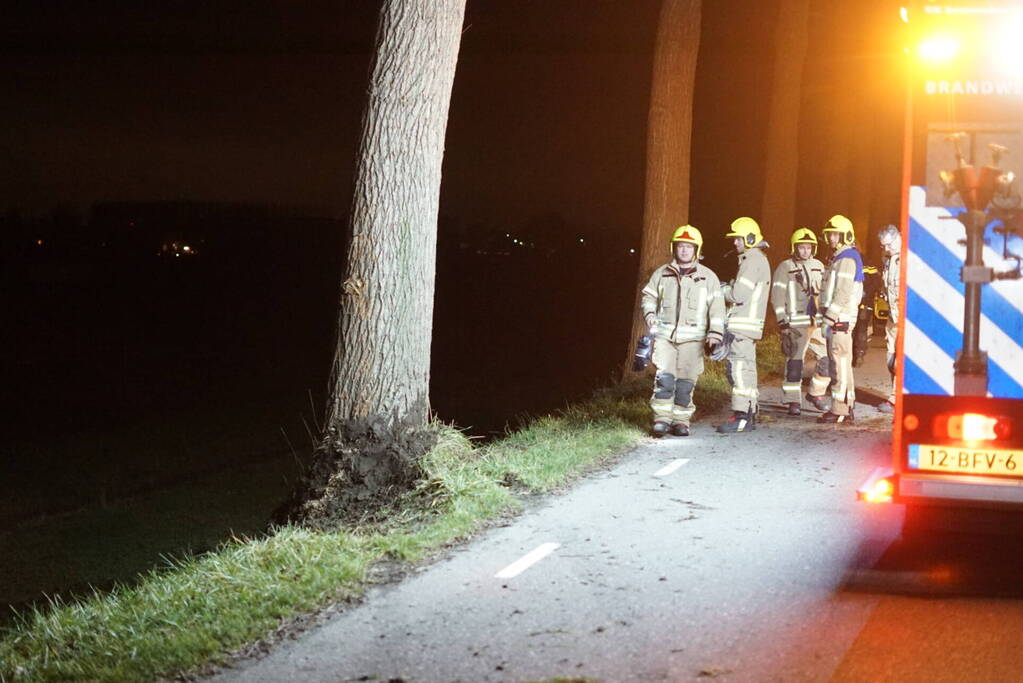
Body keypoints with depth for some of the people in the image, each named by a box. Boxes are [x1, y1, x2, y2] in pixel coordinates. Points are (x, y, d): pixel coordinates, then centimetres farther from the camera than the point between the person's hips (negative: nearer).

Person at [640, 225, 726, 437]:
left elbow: (716, 308, 3)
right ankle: (662, 418, -7)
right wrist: (649, 315, 1)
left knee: (686, 382, 0)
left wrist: (715, 334, -6)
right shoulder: (662, 274, 10)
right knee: (664, 378, -11)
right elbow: (648, 296, 21)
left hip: (692, 338, -1)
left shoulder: (708, 277, 6)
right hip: (664, 336, 1)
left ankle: (681, 420, 9)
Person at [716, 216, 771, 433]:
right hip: (749, 324, 11)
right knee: (747, 369, 13)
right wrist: (728, 289, 8)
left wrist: (723, 291, -1)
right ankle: (750, 415, 18)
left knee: (739, 369, -11)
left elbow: (740, 294, -19)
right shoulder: (760, 260, 19)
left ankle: (740, 417, -13)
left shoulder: (752, 261, -13)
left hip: (743, 324, -11)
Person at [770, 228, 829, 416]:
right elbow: (777, 296, -5)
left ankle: (816, 393, 22)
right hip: (796, 323, -5)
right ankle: (793, 401, -1)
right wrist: (782, 322, -11)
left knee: (827, 358, 4)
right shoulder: (785, 268, -2)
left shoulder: (818, 266, 15)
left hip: (817, 322, 5)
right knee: (794, 363, -7)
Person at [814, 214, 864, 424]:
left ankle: (840, 411, -12)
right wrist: (827, 319, 18)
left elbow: (842, 294, -19)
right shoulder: (840, 257, 21)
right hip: (839, 320, 11)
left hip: (839, 320, -11)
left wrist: (829, 319, -19)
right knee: (840, 365, 13)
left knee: (840, 365, -11)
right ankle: (847, 407, 18)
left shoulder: (847, 259, -12)